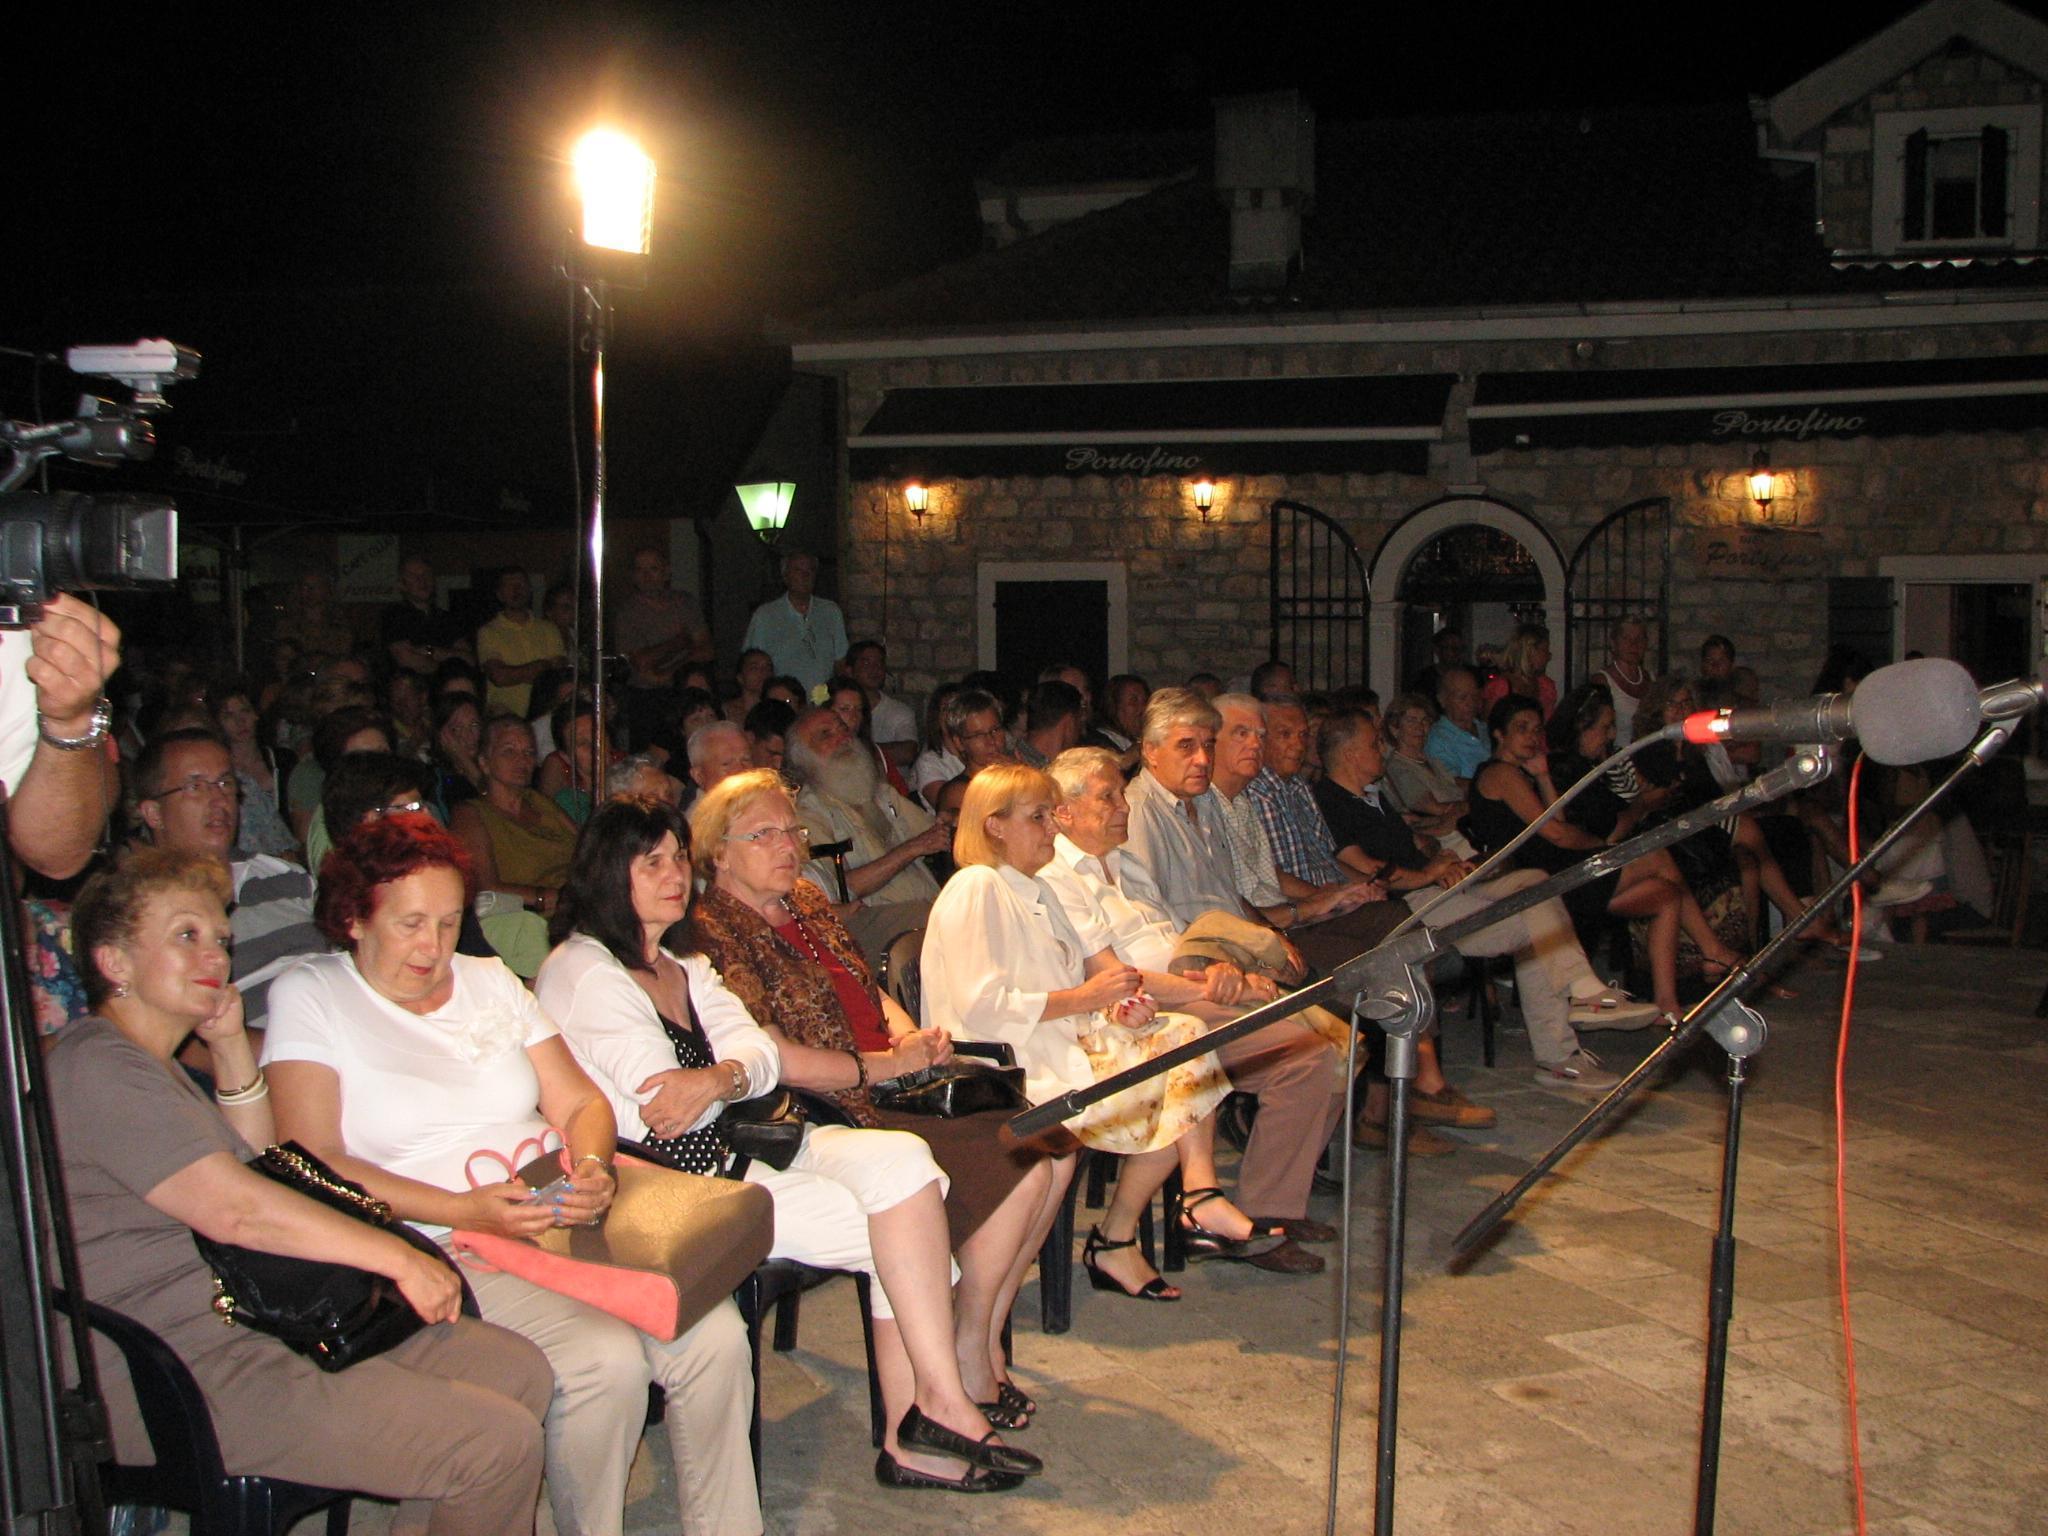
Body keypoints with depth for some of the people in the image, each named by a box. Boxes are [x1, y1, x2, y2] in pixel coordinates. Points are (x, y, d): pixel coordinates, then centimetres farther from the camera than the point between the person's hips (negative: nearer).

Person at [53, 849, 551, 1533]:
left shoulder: (153, 1065, 20)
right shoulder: (95, 1066, -15)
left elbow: (258, 1165, 24)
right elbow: (234, 1210, -22)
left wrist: (231, 1045, 12)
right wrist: (400, 1257, -17)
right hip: (184, 1381, -11)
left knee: (519, 1368, 3)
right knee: (499, 1442, -18)